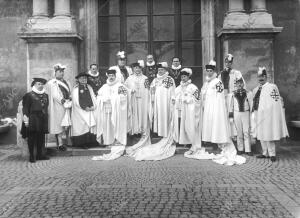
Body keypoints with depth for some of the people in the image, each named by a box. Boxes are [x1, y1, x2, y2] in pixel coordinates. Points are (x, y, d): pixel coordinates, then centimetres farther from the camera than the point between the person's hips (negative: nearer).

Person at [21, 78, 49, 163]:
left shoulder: (45, 96, 14)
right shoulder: (29, 95, -2)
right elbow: (25, 108, -5)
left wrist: (46, 118, 14)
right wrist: (26, 117, -14)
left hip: (42, 120, 5)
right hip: (32, 120, -5)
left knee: (41, 138, 7)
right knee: (32, 138, -2)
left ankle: (40, 155, 15)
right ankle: (32, 156, 4)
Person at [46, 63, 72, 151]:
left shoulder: (66, 82, 18)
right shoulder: (52, 83, -2)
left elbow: (70, 93, 17)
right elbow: (55, 95, -12)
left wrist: (70, 98, -3)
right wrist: (62, 100, -19)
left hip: (66, 106, 6)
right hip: (58, 107, -6)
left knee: (67, 125, 0)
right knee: (59, 125, -4)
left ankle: (61, 142, 13)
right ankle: (60, 143, 1)